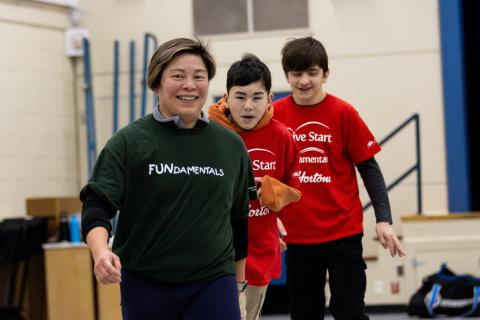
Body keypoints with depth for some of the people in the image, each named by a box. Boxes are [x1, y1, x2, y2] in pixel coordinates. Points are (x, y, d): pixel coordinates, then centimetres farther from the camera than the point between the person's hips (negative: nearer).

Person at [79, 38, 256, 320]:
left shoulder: (232, 145, 6)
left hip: (214, 283, 1)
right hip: (145, 285, -1)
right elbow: (97, 204, -10)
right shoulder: (129, 141, -4)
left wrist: (239, 280, 19)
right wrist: (100, 250, -30)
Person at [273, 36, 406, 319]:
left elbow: (369, 168, -3)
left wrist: (383, 219, -9)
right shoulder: (276, 114, -1)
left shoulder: (343, 113, -7)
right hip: (298, 235, 3)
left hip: (343, 232, -3)